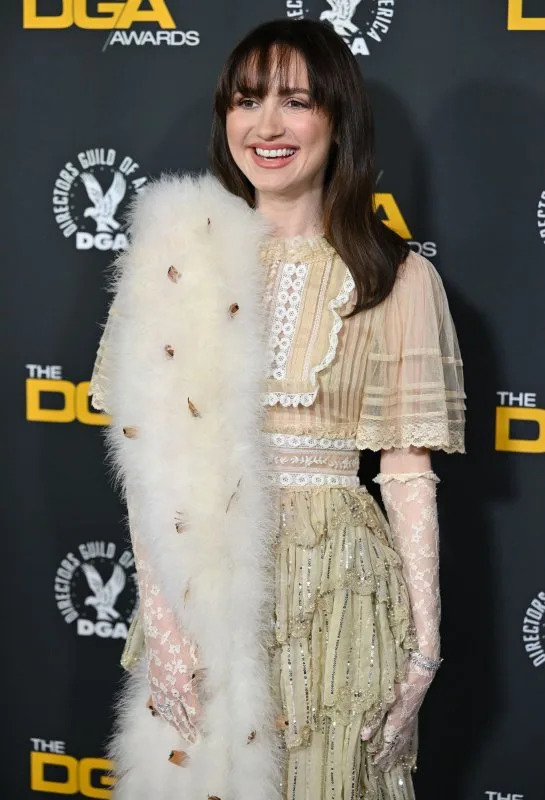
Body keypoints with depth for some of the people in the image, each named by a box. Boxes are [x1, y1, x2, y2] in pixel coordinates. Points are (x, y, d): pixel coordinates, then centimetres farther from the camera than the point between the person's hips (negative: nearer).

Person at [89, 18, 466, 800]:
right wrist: (160, 616, -9)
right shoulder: (178, 258, 0)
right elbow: (150, 456, -2)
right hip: (204, 581, 1)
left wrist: (425, 642, -3)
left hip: (339, 587, -1)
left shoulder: (397, 278, -3)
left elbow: (408, 470, -2)